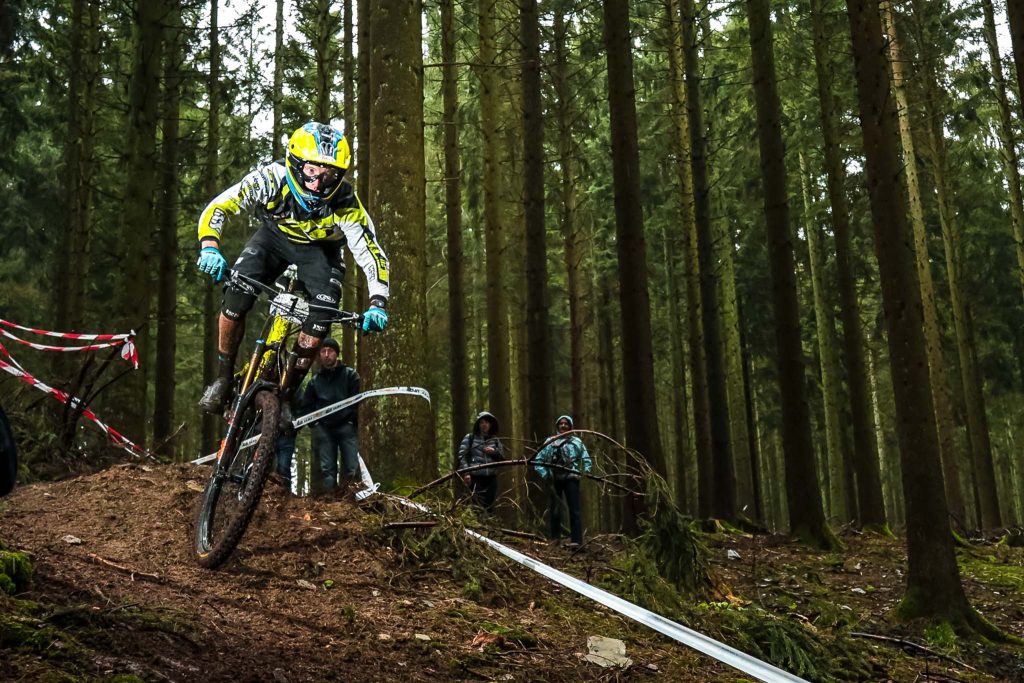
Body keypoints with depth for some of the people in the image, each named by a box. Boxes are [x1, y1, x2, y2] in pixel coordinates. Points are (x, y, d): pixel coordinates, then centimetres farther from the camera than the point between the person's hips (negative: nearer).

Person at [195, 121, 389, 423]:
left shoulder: (345, 203, -32)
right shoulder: (270, 179, -33)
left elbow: (373, 255, -26)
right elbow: (217, 208, -27)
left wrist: (377, 305, -41)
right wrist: (209, 247, -46)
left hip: (318, 250, 0)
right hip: (274, 236, 0)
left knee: (322, 316, -23)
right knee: (237, 294, -26)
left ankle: (285, 394, -2)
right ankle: (224, 376, -3)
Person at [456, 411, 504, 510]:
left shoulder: (495, 440, 18)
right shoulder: (470, 437, 8)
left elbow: (502, 458, 18)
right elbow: (462, 456, 2)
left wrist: (494, 452, -3)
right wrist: (465, 472, -10)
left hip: (491, 477, 4)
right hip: (475, 477, -4)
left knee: (490, 505, 1)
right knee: (478, 505, -14)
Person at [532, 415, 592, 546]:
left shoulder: (576, 441, 8)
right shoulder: (550, 441, 9)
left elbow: (586, 459, 9)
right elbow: (538, 460, 9)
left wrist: (584, 472, -4)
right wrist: (544, 474, -2)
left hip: (571, 478, -2)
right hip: (554, 480, 2)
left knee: (574, 510, -9)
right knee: (554, 511, 6)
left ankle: (577, 540, -12)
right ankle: (554, 539, 14)